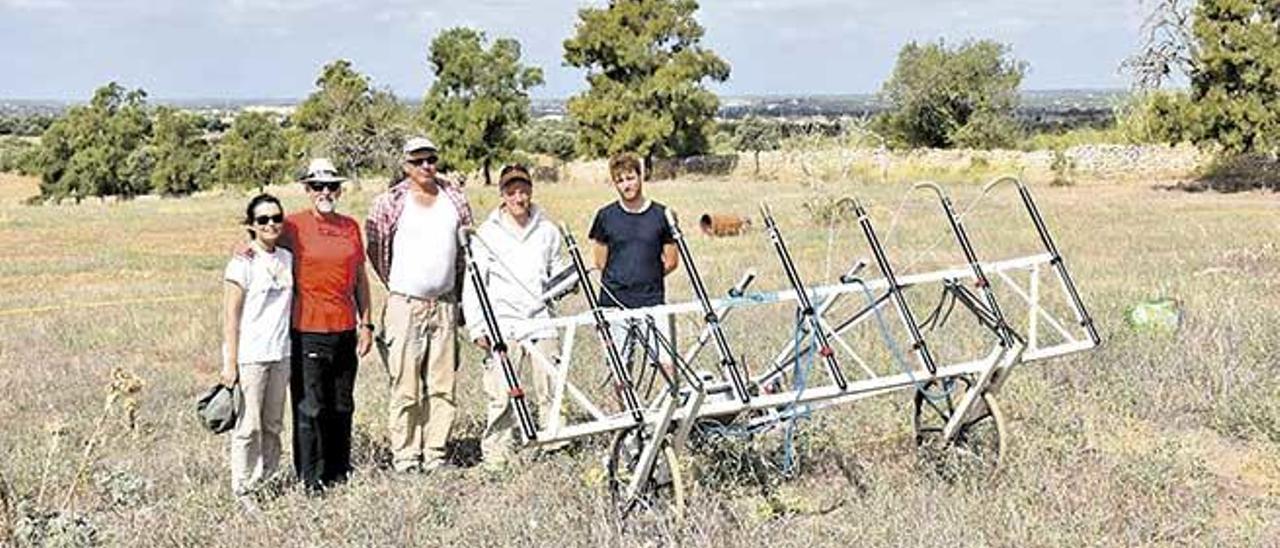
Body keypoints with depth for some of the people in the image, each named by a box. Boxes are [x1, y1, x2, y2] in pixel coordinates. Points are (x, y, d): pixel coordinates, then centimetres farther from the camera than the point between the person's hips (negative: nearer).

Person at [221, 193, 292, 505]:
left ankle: (266, 480, 21)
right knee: (249, 426, -1)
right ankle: (243, 491, 9)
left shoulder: (287, 258, 9)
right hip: (249, 355, -6)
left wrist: (292, 347, 11)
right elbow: (231, 316, -9)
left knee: (273, 424, 11)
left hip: (280, 353, 6)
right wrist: (230, 363, -12)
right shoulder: (242, 265, -8)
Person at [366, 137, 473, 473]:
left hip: (445, 304, 4)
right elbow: (376, 250, 5)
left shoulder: (455, 199, 9)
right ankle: (404, 455, 4)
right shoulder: (390, 203, -2)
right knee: (405, 386, -4)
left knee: (443, 385, 4)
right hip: (405, 304, -3)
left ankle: (435, 453, 12)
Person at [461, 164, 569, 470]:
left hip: (541, 323, 2)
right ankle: (496, 458, 3)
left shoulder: (547, 231, 14)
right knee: (501, 396, -5)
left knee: (551, 392, -2)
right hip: (503, 326, -2)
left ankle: (557, 451, 8)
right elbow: (473, 283, 1)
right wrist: (477, 327, -6)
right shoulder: (487, 234, 4)